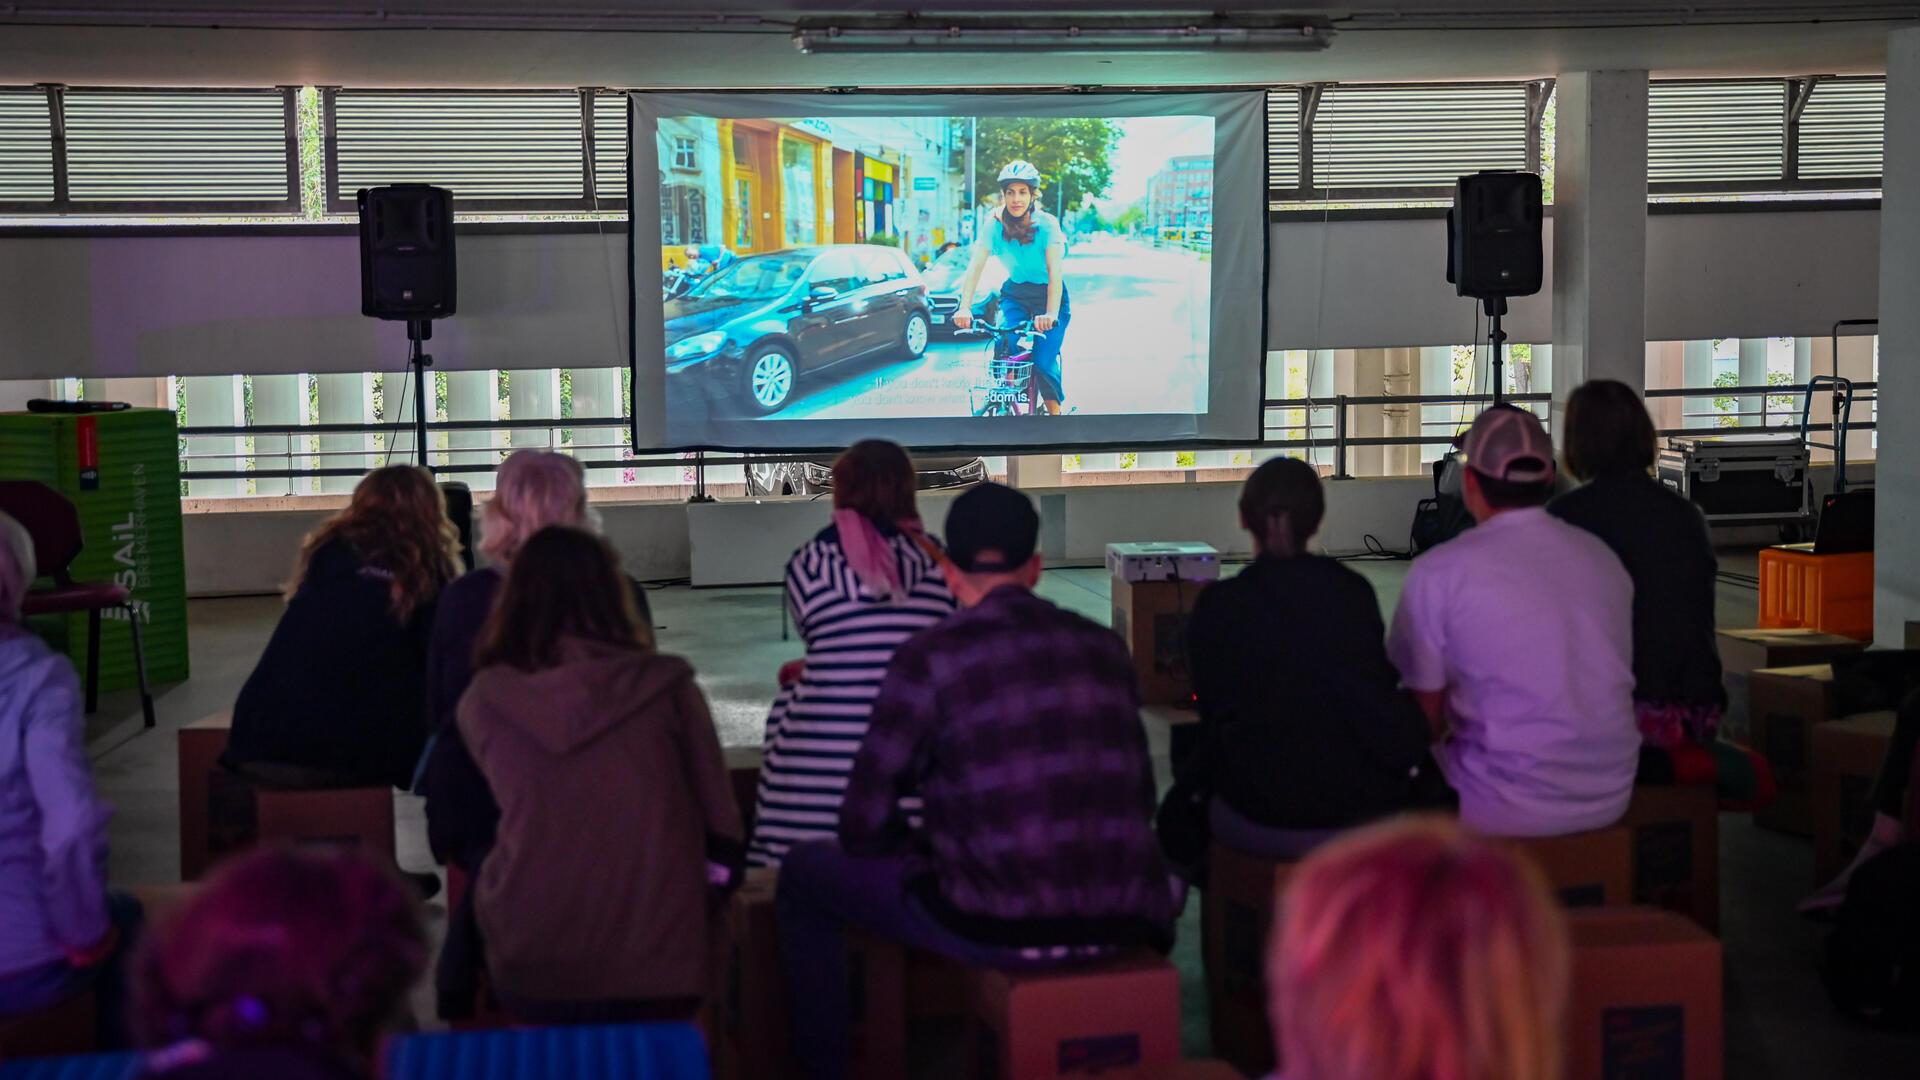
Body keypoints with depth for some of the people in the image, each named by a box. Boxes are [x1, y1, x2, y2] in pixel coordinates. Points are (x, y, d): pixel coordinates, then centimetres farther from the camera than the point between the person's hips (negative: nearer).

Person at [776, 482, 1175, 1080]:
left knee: (804, 871, 18)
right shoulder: (1105, 648, 7)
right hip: (1123, 924, 5)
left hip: (998, 930, -4)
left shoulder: (933, 656, -6)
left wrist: (921, 845, 19)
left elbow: (864, 826, -4)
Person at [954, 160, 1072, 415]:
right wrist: (965, 307, -34)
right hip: (1014, 295, 2)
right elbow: (976, 266, -20)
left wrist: (1051, 314, -42)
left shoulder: (1047, 224, -20)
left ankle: (1055, 413, 7)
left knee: (1043, 363, -16)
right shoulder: (995, 223, -14)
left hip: (1048, 295, -2)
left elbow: (1055, 272, -28)